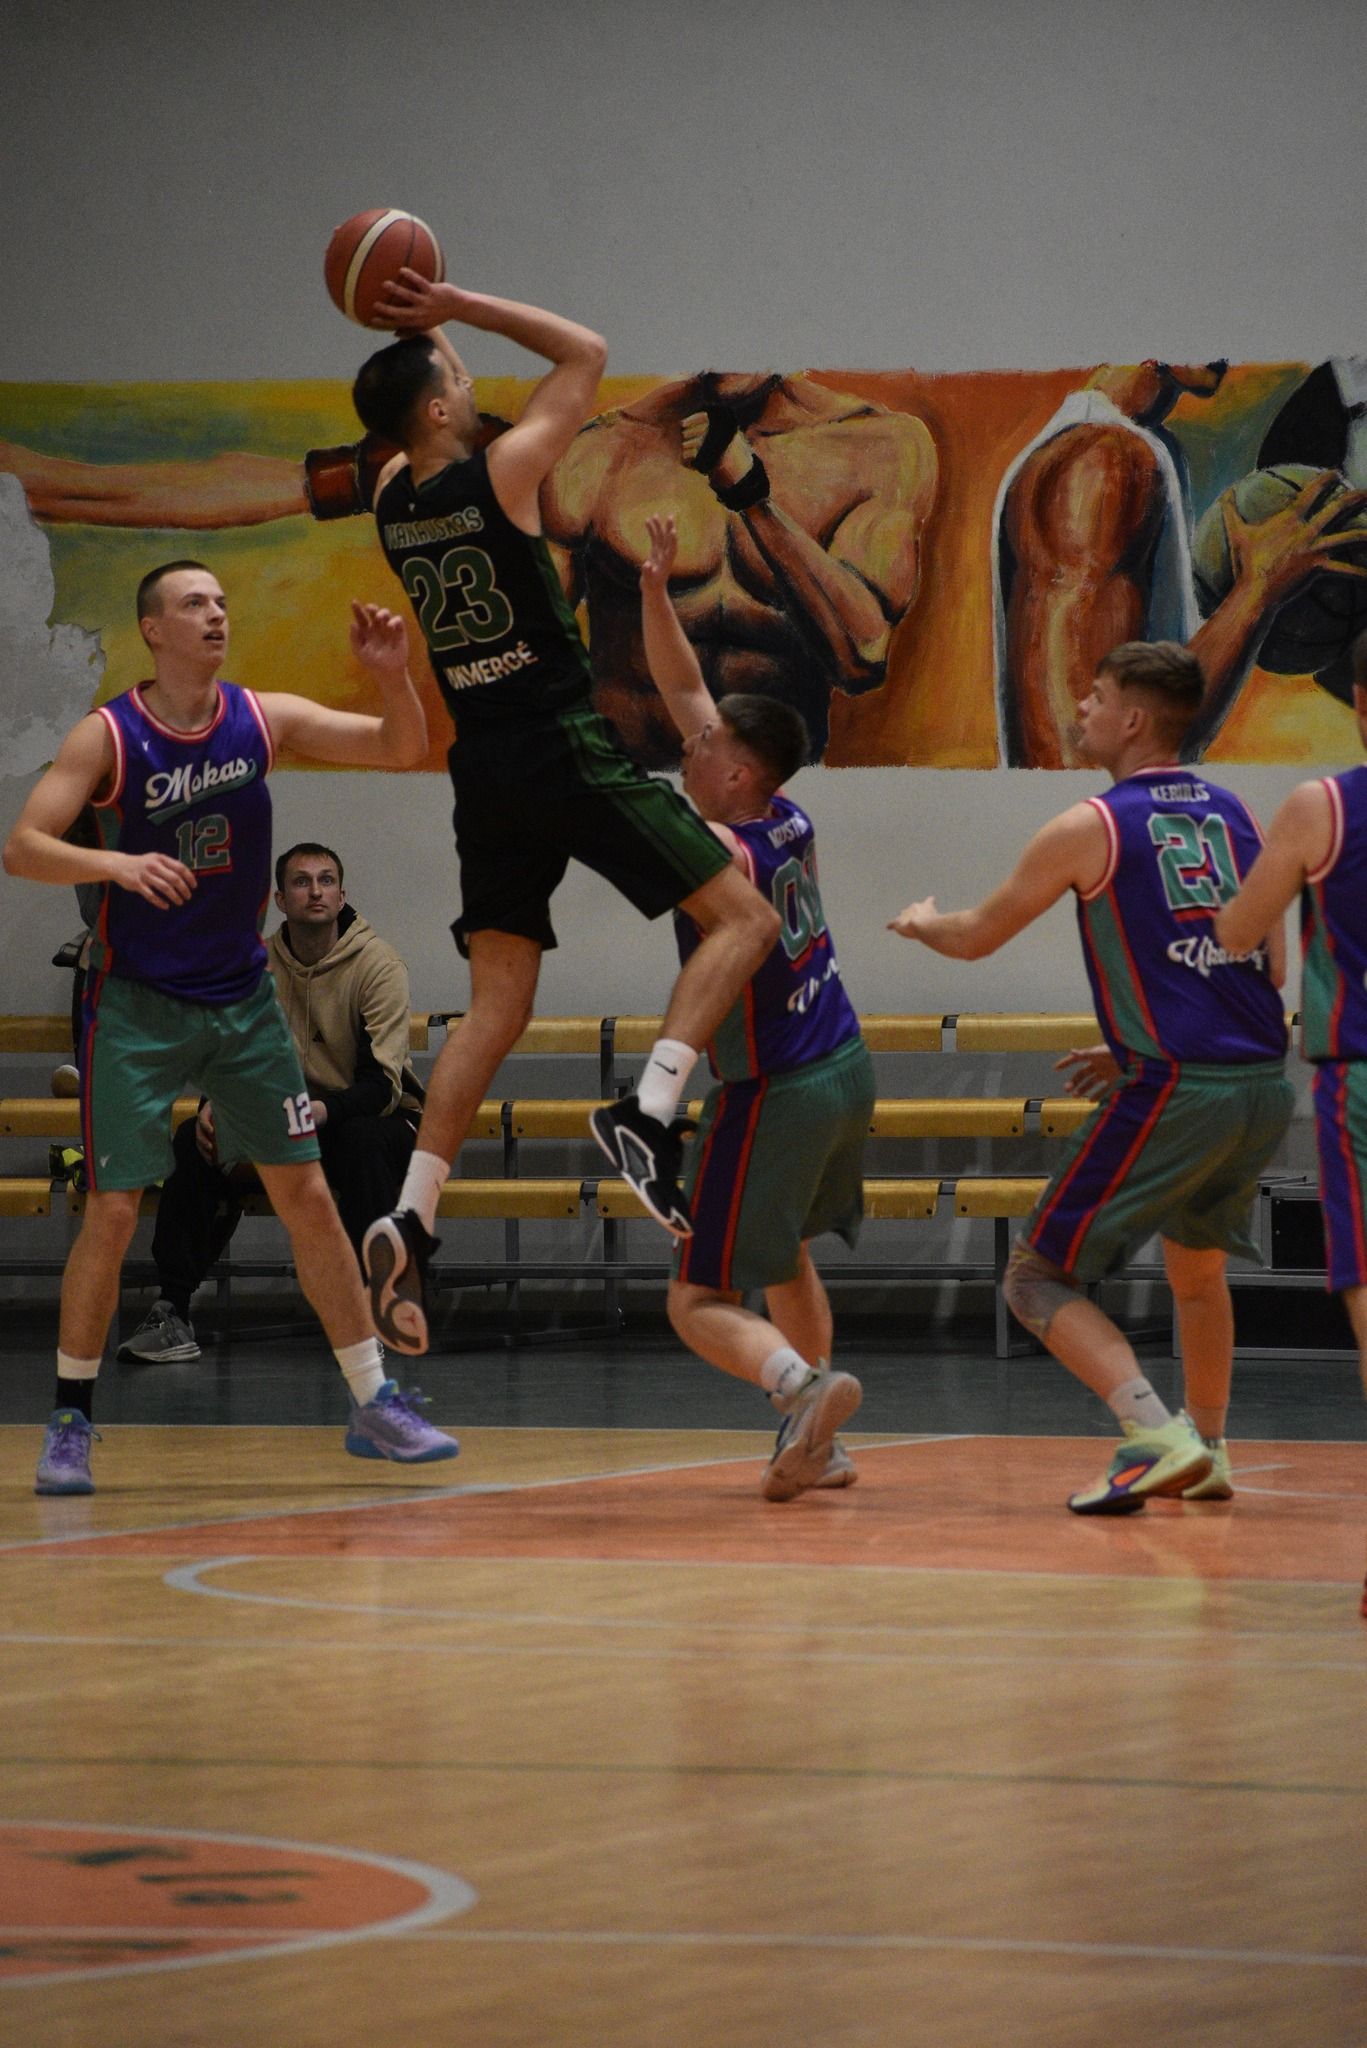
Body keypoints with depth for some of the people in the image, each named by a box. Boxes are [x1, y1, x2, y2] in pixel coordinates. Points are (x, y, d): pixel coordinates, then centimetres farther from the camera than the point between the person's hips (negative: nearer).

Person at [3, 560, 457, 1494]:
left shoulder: (264, 718, -1)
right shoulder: (108, 737, -11)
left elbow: (401, 747, -1)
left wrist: (393, 676, -22)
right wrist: (115, 863, -36)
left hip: (243, 996, 4)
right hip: (138, 1000, -4)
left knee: (308, 1195, 3)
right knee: (114, 1211, -7)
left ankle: (374, 1404, 9)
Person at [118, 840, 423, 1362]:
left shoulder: (376, 965, -15)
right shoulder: (259, 966, 1)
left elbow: (382, 1084, -23)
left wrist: (323, 1111, -43)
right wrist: (214, 1106, -21)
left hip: (370, 1121, -4)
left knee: (363, 1140, -40)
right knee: (194, 1139, -19)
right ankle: (172, 1310, -21)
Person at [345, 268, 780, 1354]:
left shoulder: (393, 501, 7)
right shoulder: (502, 471, -11)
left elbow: (418, 429, 32)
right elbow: (586, 352, 2)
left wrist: (415, 339, 20)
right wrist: (458, 307, 3)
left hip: (487, 774, 7)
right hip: (570, 749, -7)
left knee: (497, 1006, 9)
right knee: (745, 918, 0)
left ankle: (409, 1221, -4)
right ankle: (646, 1114, -19)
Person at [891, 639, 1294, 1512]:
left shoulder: (1091, 828, -6)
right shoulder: (1233, 814, 12)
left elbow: (976, 937, 6)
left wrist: (921, 922, 30)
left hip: (1174, 1096, -7)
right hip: (1265, 1085, 7)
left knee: (1040, 1278, 1)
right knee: (1196, 1262, 31)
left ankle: (1156, 1436, -16)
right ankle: (1208, 1456, 33)